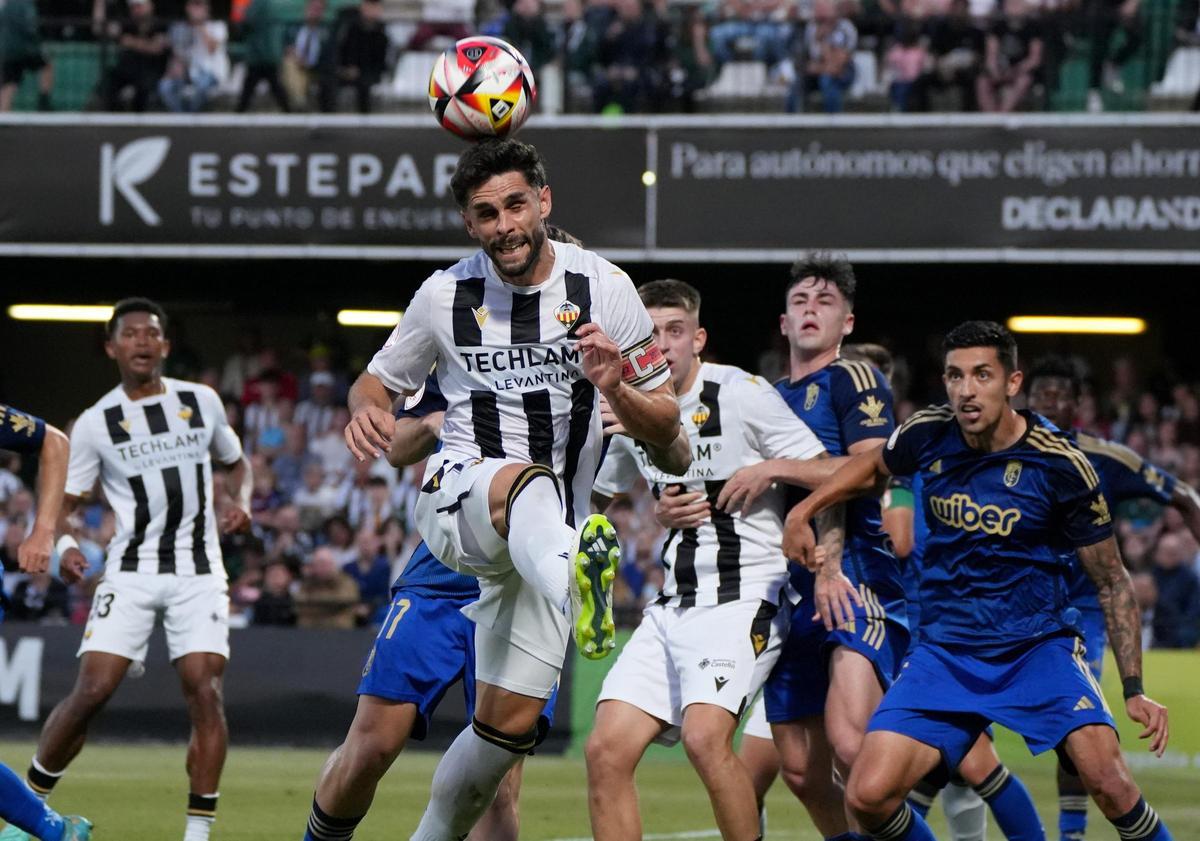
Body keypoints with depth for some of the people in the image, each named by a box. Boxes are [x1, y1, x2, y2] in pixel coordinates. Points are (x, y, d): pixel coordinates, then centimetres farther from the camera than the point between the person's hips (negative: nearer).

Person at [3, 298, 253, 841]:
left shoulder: (202, 402, 6)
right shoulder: (96, 424, 0)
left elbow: (236, 462, 23)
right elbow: (63, 503, 2)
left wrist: (239, 501, 2)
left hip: (198, 573, 1)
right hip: (130, 571, -1)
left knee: (204, 690, -13)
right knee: (91, 691, -11)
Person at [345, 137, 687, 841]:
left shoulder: (604, 288, 0)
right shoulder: (446, 295, 3)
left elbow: (667, 427, 5)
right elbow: (379, 380, 17)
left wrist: (616, 391, -18)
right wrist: (367, 410, -7)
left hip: (548, 531, 2)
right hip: (456, 495, -2)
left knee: (511, 722, -4)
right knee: (528, 482, -41)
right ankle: (574, 584, -76)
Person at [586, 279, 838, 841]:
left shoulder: (742, 395, -7)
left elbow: (834, 476, -4)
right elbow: (600, 495, 31)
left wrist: (773, 468, -19)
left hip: (745, 599, -6)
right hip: (673, 605, 6)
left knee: (704, 737, -28)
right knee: (606, 751, -7)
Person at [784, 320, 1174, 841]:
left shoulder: (1060, 465, -11)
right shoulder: (928, 435, -3)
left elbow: (1112, 582, -2)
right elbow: (873, 467, 23)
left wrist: (1135, 689, -6)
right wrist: (803, 510, 11)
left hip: (1038, 647, -3)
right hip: (943, 654, 3)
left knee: (1108, 783, -25)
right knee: (868, 797, -14)